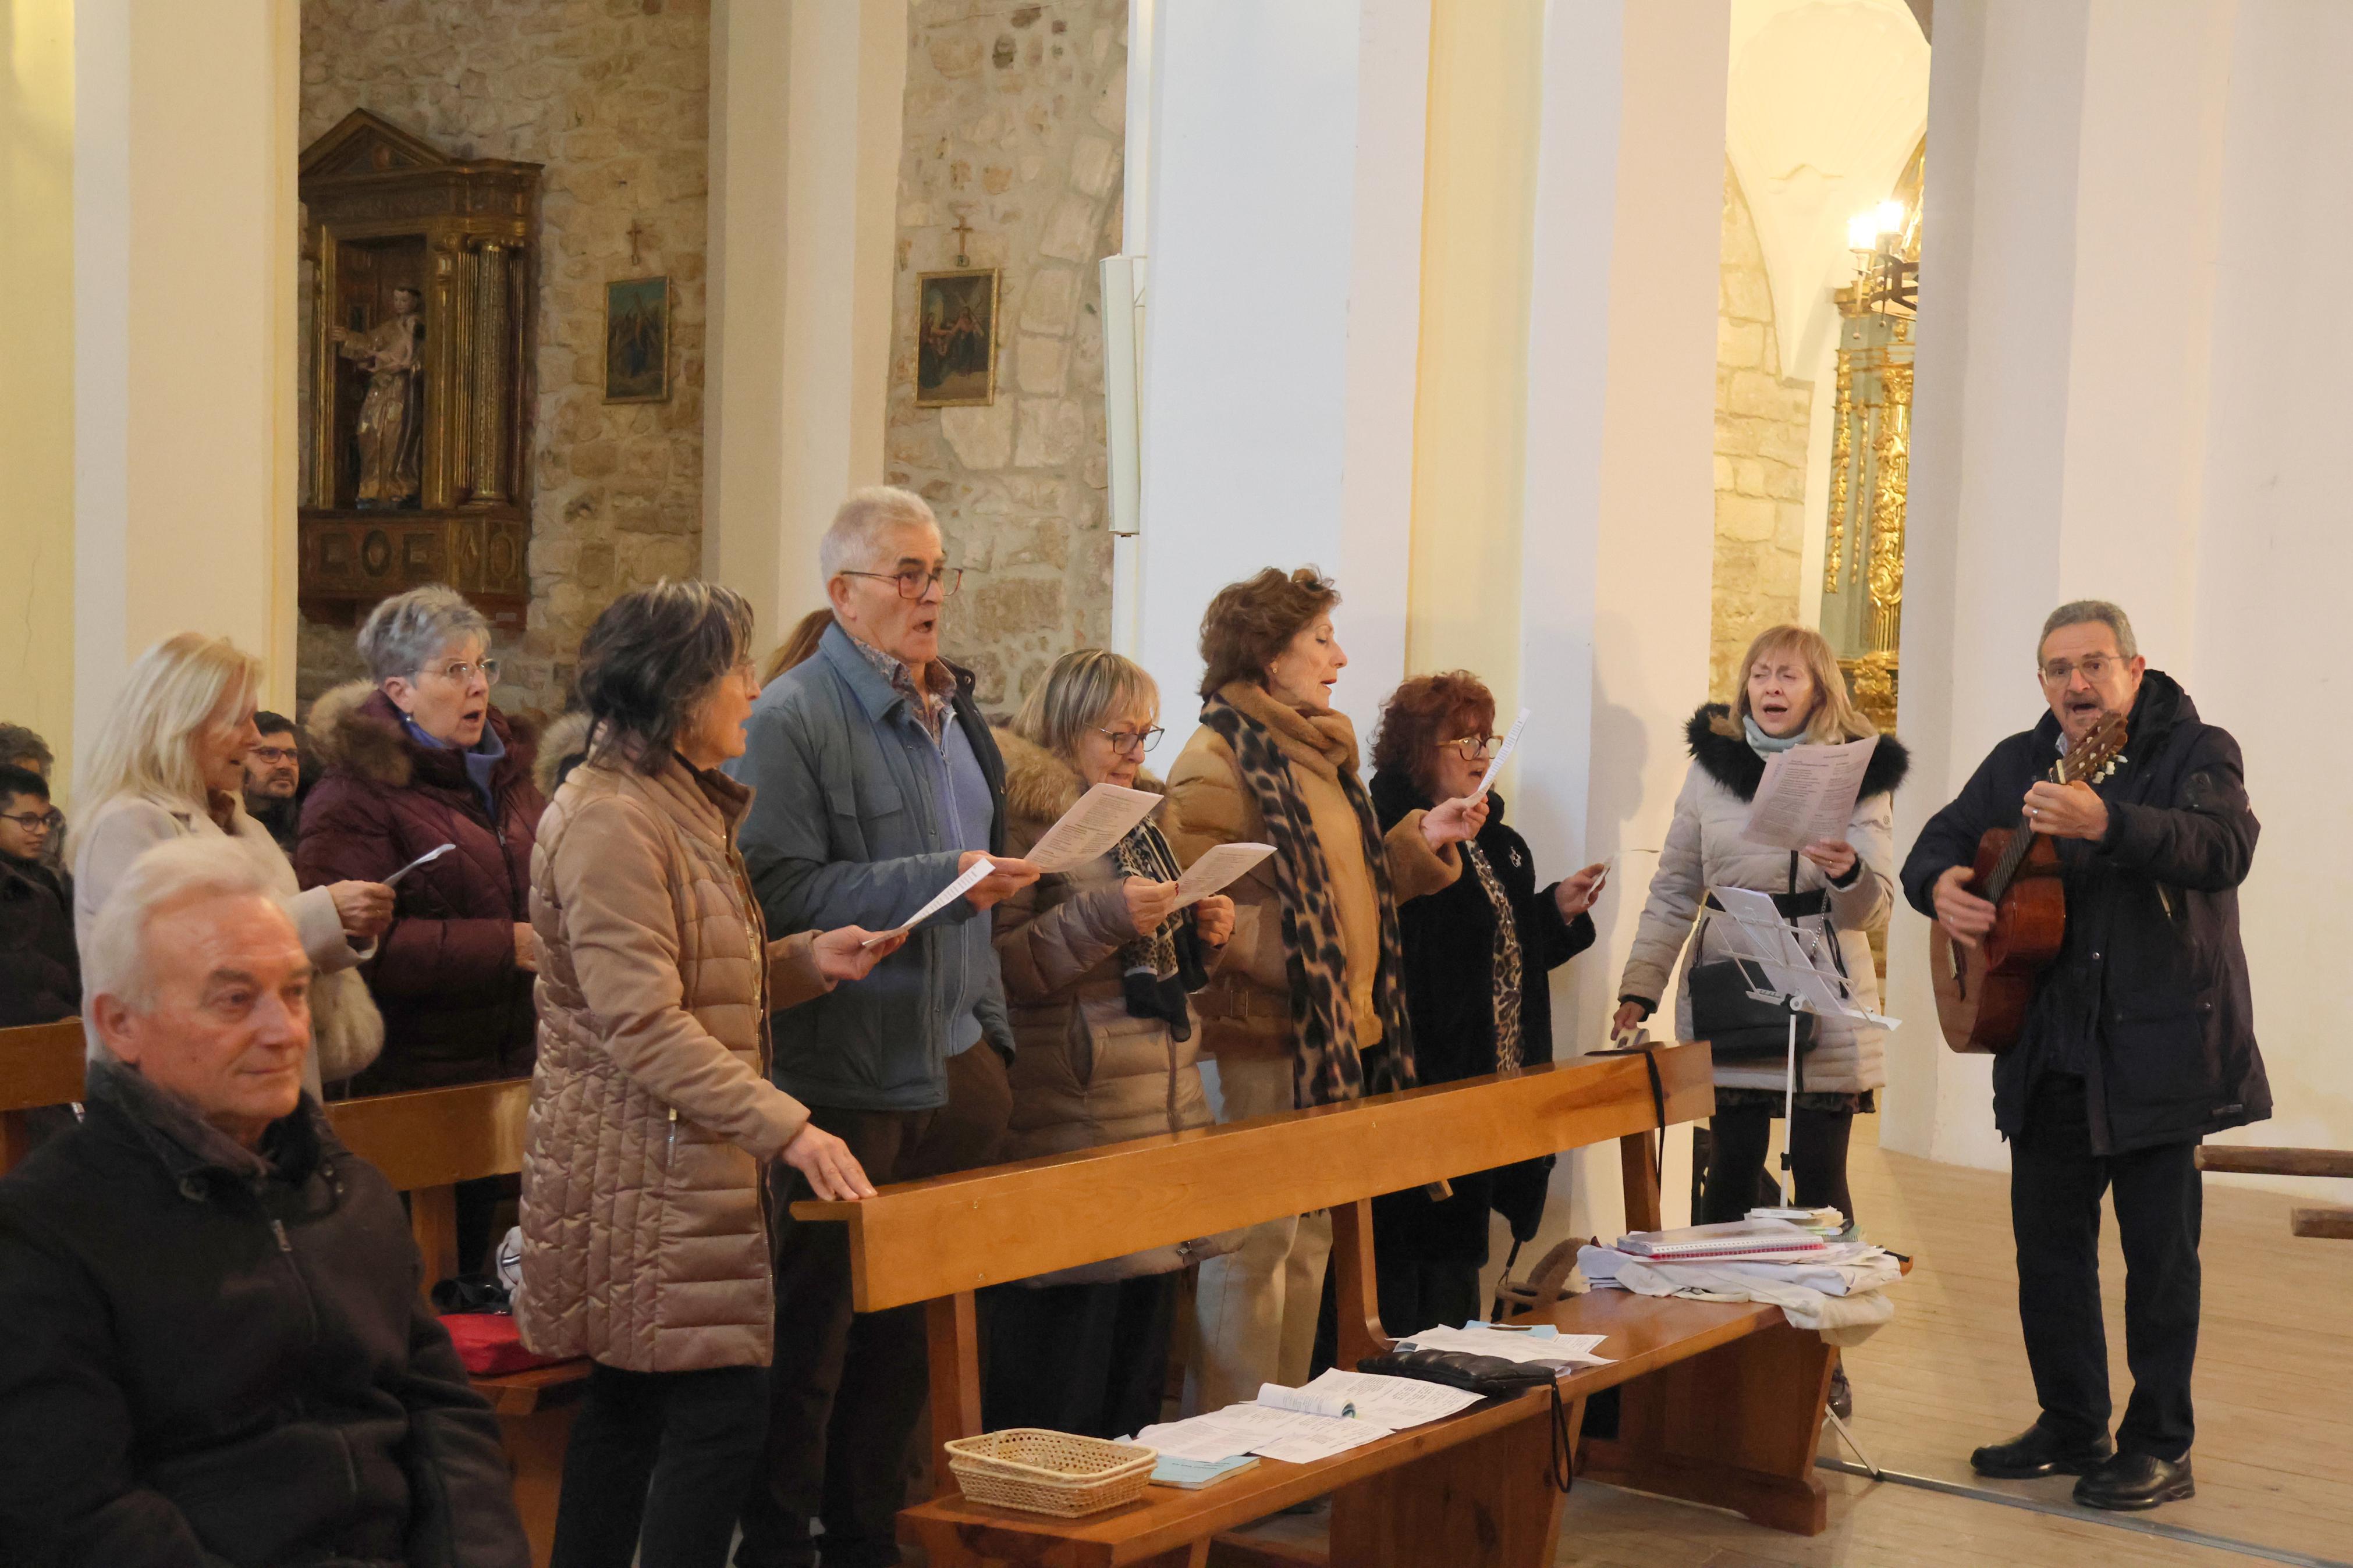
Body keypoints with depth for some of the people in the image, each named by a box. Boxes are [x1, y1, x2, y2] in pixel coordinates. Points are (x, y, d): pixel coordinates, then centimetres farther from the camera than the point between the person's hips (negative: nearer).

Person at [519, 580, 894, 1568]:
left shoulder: (683, 809, 17)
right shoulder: (610, 821, -16)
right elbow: (644, 1025, -22)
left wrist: (807, 961, 7)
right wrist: (785, 1126, -26)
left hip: (678, 1169, 10)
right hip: (643, 1174, -10)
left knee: (627, 1411, 13)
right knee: (721, 1416, -11)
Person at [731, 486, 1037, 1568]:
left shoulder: (954, 709, 16)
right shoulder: (791, 720, -11)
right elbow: (782, 891, -20)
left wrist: (991, 1028, 20)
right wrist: (938, 880, -24)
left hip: (949, 1071, 8)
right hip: (845, 1082, -8)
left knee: (907, 1332, 14)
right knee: (811, 1337, 1)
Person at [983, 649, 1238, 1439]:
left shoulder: (1136, 816, 19)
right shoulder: (1023, 811, -7)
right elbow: (1000, 966, -16)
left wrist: (1200, 936, 10)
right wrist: (1105, 916, -22)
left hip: (1163, 1116, 9)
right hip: (1072, 1124, -8)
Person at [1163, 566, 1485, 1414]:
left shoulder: (1316, 754, 17)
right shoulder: (1216, 761, -12)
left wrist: (1421, 841, 10)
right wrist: (1287, 954, -26)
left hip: (1330, 1036, 10)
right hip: (1259, 1038, -10)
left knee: (1307, 1240, 15)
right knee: (1250, 1248, -6)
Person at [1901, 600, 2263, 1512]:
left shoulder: (2195, 751, -7)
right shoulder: (2018, 763, 10)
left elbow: (2226, 847, -26)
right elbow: (1941, 841, 13)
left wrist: (2107, 823, -42)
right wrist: (1941, 884, -12)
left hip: (2160, 1047, -6)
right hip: (2050, 1052, 6)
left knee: (2159, 1249, 1)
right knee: (2047, 1241, 11)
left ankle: (2160, 1449, 11)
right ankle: (2071, 1429, 25)